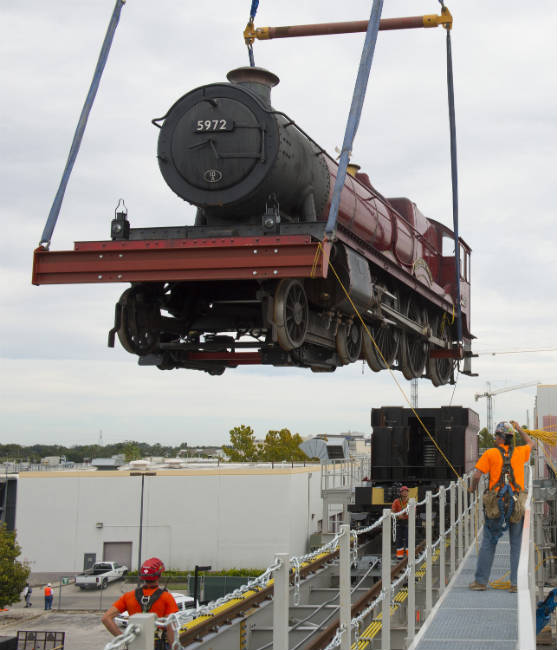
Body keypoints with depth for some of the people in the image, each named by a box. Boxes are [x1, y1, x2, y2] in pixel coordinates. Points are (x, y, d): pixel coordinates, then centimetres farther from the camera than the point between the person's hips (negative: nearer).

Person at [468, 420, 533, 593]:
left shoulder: (490, 453, -2)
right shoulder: (519, 452, 6)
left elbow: (477, 474, -8)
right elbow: (530, 443, 29)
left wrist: (472, 488, 11)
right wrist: (519, 429, 37)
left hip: (496, 505, -2)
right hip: (517, 505, 2)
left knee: (488, 543, 7)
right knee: (517, 544, 7)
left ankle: (481, 581, 10)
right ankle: (516, 583, 4)